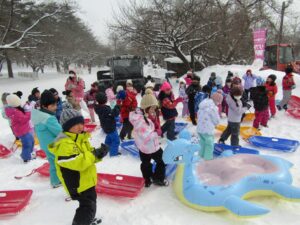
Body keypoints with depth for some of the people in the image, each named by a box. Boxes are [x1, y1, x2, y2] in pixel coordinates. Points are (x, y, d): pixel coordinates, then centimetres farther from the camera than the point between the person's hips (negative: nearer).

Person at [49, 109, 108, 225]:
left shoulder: (80, 138, 4)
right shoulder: (64, 144, -28)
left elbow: (88, 155, 9)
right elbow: (77, 162, -37)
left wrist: (99, 152, -12)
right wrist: (94, 154, -31)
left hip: (87, 179, 10)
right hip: (78, 183, -10)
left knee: (91, 202, 29)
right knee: (88, 207, -4)